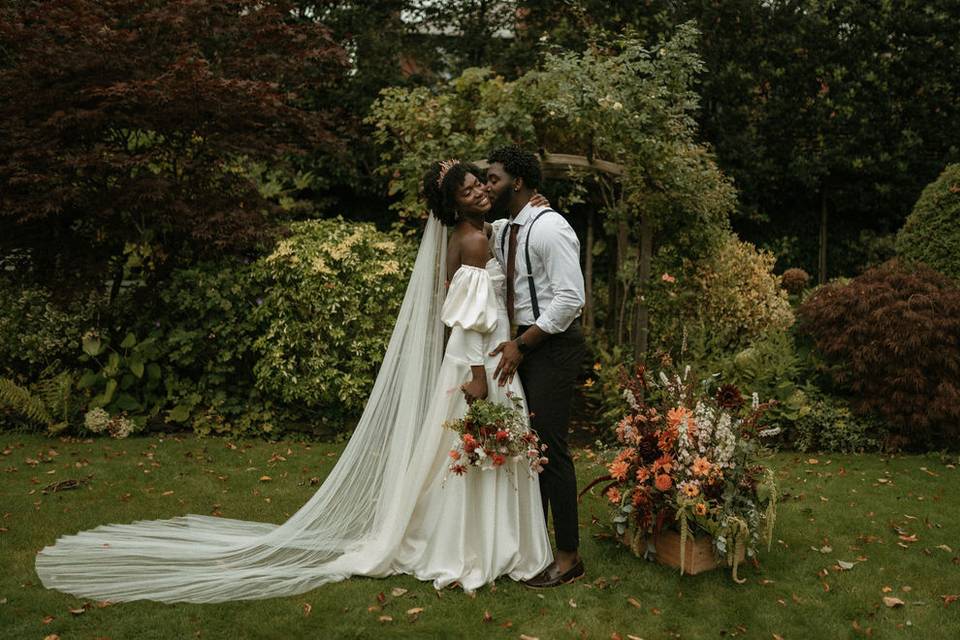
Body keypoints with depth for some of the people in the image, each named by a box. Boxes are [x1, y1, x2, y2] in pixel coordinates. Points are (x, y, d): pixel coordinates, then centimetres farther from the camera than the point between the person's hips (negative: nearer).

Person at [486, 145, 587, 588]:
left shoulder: (549, 228, -16)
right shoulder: (500, 231, 10)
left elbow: (570, 298, -22)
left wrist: (522, 343, -19)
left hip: (552, 344, -9)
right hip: (523, 342, 9)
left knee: (551, 446, -7)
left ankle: (568, 557, 6)